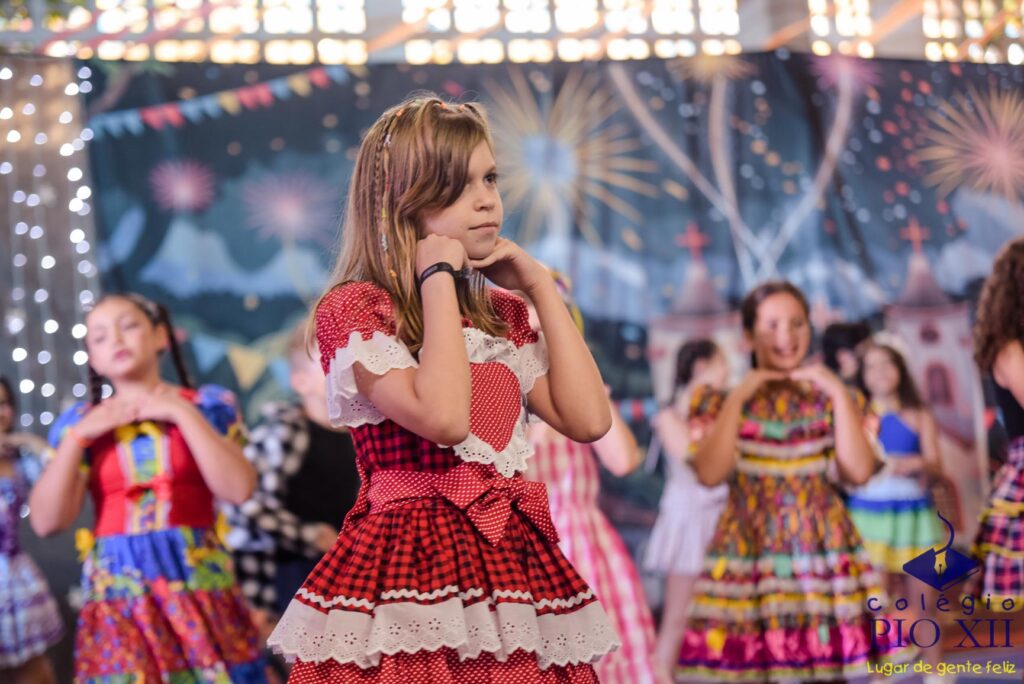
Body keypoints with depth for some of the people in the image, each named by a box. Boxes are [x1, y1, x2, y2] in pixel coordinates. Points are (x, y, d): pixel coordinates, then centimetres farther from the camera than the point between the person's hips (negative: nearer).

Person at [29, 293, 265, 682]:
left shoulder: (205, 404, 6)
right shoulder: (82, 422, 9)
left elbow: (238, 489, -9)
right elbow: (46, 522, 0)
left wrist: (183, 413, -8)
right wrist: (78, 435, -5)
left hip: (199, 582, -1)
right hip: (118, 591, 1)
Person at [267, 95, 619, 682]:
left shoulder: (505, 313, 14)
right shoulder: (353, 309, -5)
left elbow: (589, 419, 1)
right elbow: (443, 418, -22)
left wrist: (541, 286, 6)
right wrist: (438, 278, -13)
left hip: (513, 559, 6)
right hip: (414, 561, -5)